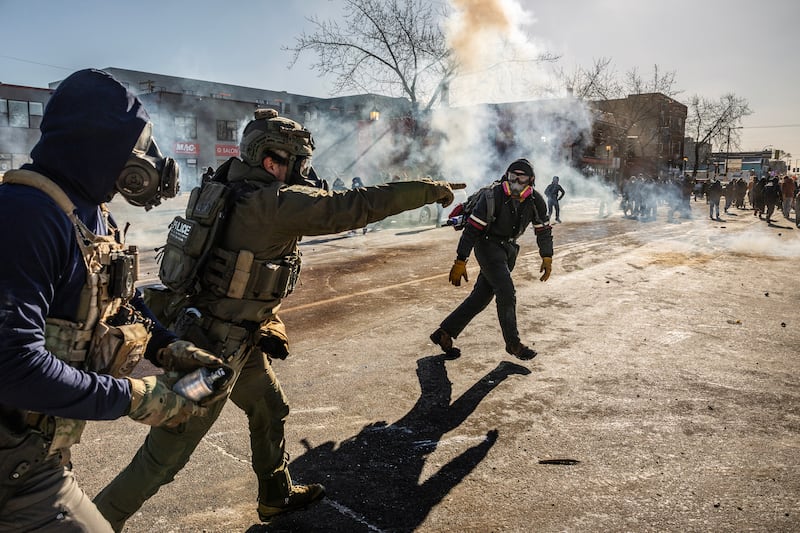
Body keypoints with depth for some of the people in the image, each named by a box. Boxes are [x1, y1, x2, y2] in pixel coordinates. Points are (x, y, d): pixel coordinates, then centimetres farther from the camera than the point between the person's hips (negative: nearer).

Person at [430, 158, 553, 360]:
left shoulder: (535, 201, -6)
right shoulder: (492, 197, -21)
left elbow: (543, 230, 10)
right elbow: (471, 229, -20)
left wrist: (547, 258, 7)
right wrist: (460, 262, -21)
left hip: (508, 250, 6)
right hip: (489, 247, -6)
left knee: (481, 297, 7)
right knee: (507, 293, -16)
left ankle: (444, 333, 16)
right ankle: (513, 344, 2)